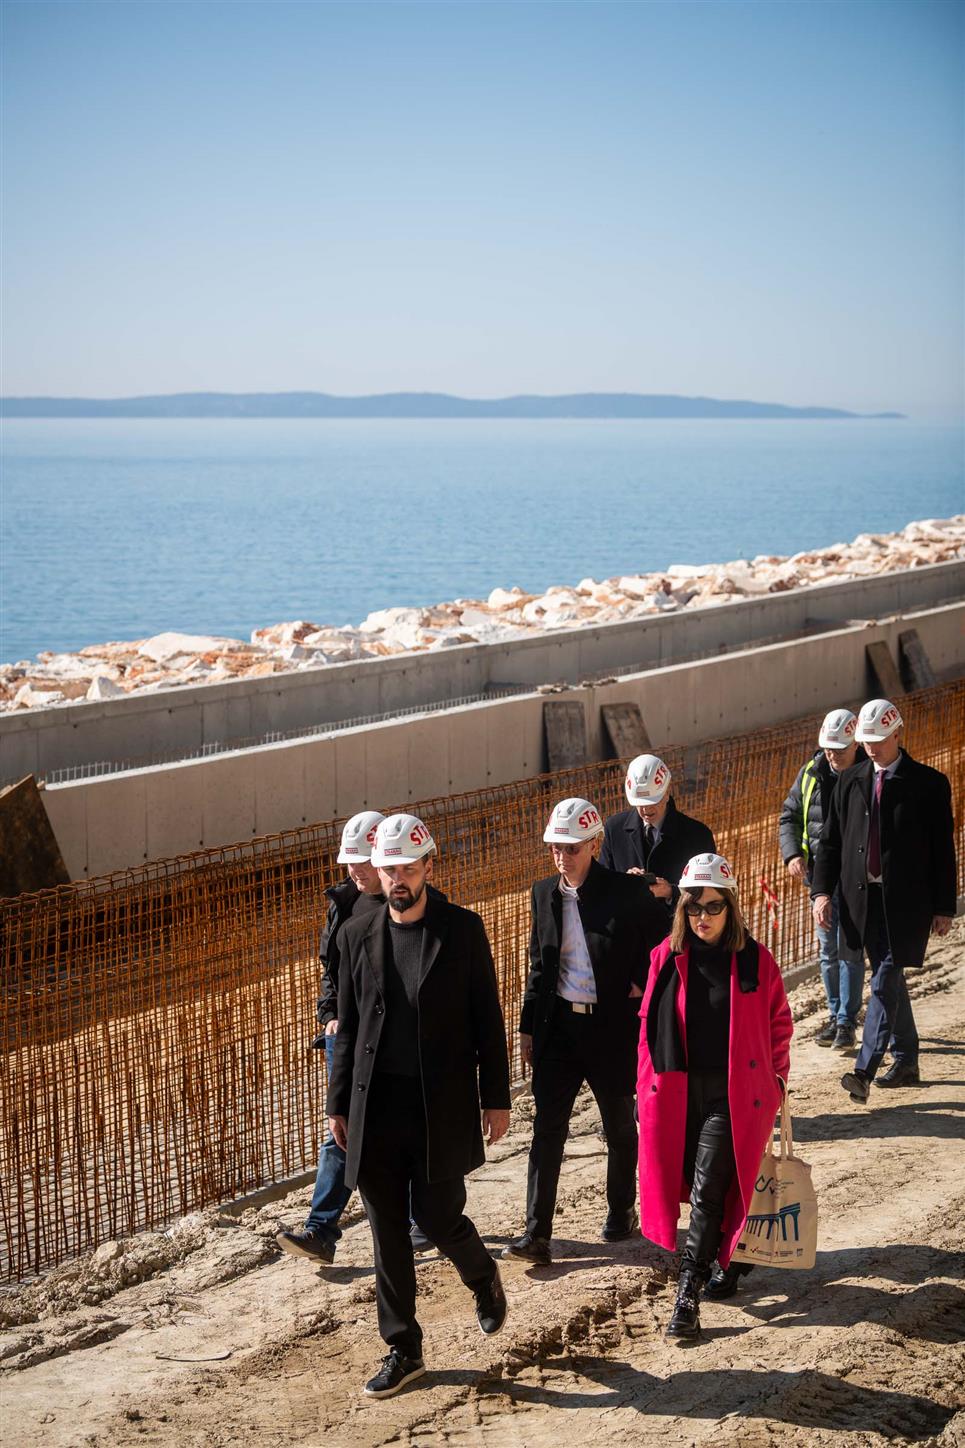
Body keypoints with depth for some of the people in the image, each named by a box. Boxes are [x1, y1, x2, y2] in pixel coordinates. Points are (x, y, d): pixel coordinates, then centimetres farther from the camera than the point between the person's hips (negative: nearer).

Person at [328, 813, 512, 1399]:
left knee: (438, 1216, -3)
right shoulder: (358, 934, 6)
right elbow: (348, 1026, 11)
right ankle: (403, 1350, 17)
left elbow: (488, 1019, 0)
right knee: (388, 1232, 6)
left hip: (442, 1104, -3)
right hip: (377, 1106, 3)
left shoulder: (463, 929, -2)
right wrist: (339, 1104, 9)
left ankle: (484, 1279, 31)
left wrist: (496, 1098, -2)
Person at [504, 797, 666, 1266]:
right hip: (558, 1025, 3)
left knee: (620, 1127, 13)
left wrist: (640, 986, -11)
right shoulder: (544, 894, 4)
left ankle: (621, 1211, 34)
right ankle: (536, 1233, -5)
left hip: (612, 1027, -3)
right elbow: (538, 965, 11)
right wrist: (528, 1027, 10)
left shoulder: (628, 893, -10)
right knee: (547, 1128, -4)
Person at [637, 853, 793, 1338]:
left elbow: (778, 1023, 8)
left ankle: (688, 1294, -7)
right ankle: (728, 1258, 36)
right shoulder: (666, 959, 1)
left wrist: (774, 1079, 10)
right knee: (702, 1188, 11)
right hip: (679, 1092, 3)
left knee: (707, 1191, -9)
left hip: (735, 1093, -3)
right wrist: (646, 1089, 8)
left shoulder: (755, 961, -4)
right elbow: (650, 1026, 8)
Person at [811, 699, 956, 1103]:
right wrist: (822, 891, -2)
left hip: (905, 901, -5)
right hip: (863, 898, 5)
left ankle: (864, 1072, -17)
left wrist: (943, 908, -4)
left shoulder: (928, 784, -4)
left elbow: (943, 850, -2)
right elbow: (831, 840, 10)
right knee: (890, 979, 14)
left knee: (884, 982, -12)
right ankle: (906, 1062, 27)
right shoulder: (851, 781, 9)